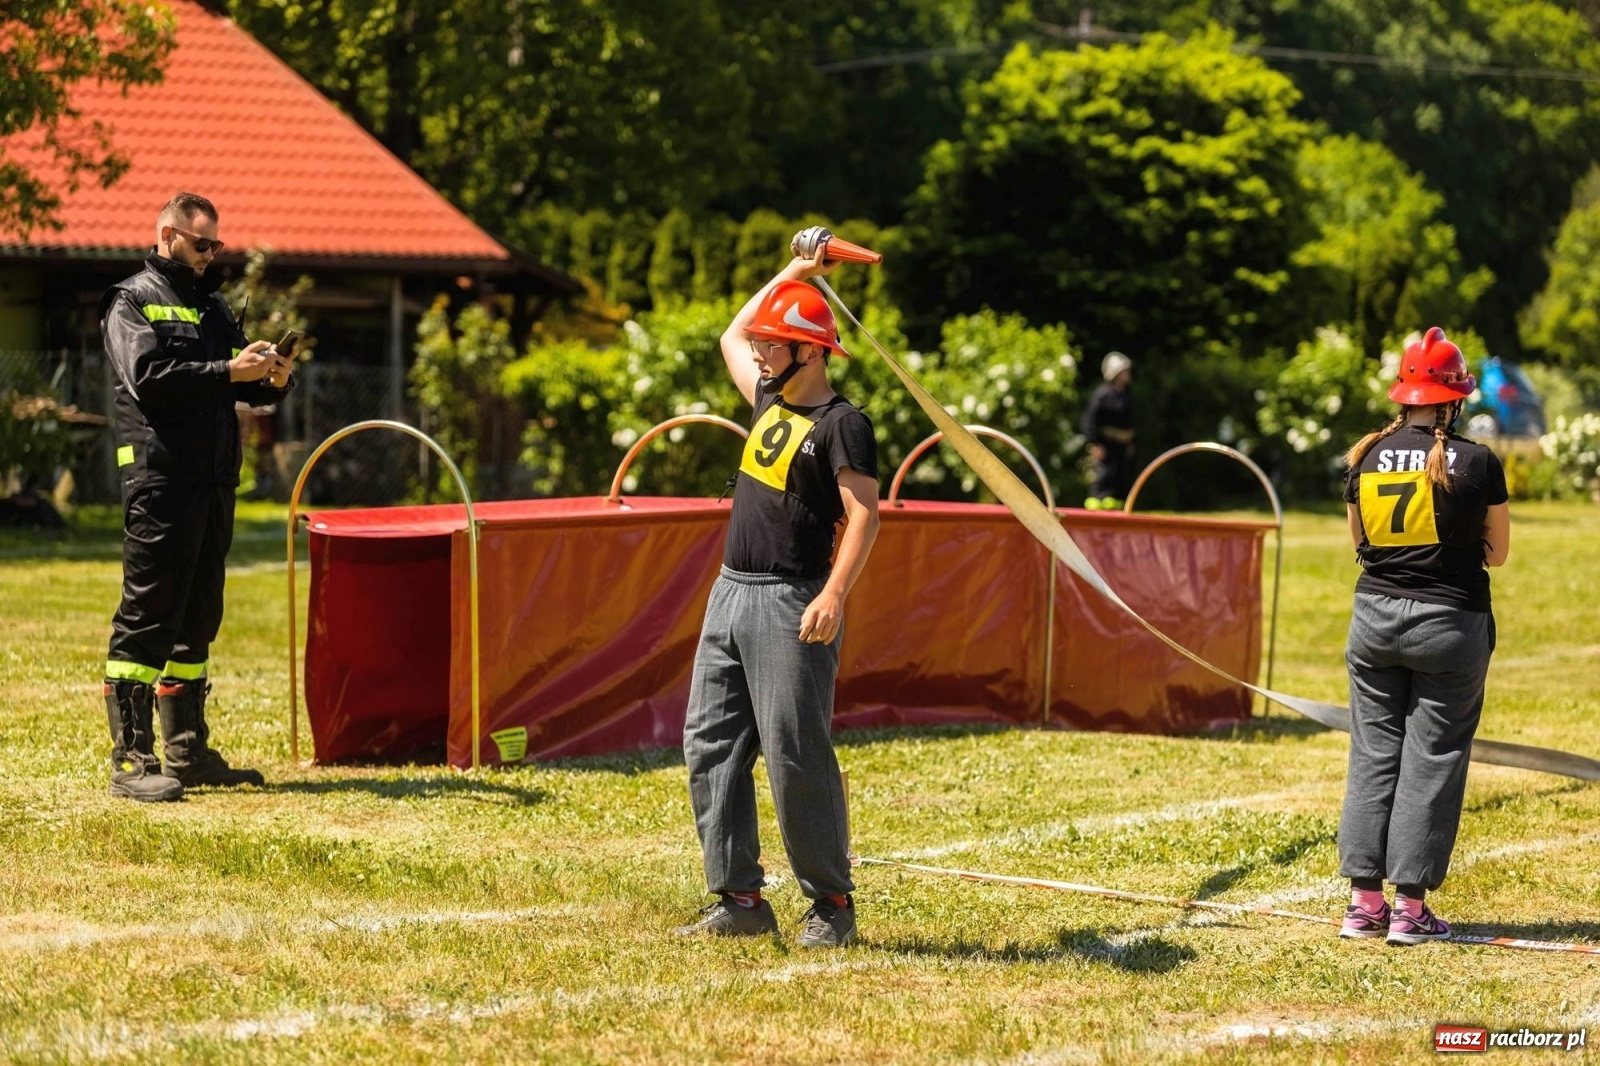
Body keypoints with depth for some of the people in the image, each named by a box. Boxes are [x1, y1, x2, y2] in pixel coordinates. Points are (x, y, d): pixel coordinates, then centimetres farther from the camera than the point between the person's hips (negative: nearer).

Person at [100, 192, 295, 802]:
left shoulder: (212, 305, 22)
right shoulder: (133, 300, -1)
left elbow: (238, 387, 21)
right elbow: (148, 376, -16)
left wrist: (270, 381, -1)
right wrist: (228, 371, -20)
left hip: (214, 482, 8)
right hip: (159, 481, -8)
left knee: (196, 619, 12)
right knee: (147, 618, -9)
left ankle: (188, 752, 19)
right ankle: (131, 761, -9)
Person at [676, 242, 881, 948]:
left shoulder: (841, 424, -9)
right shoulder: (770, 401, 15)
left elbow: (863, 513, -18)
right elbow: (732, 337, 32)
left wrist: (834, 595, -28)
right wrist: (794, 271, 30)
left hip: (789, 603, -9)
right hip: (730, 595, 9)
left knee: (795, 757, -9)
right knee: (710, 748, 6)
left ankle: (832, 905, 1)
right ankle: (738, 901, 10)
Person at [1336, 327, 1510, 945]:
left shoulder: (1366, 460, 2)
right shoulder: (1477, 464, -8)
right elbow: (1497, 554, 2)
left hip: (1375, 616, 3)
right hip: (1449, 621, -3)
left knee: (1373, 754, 9)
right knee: (1432, 759, 2)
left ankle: (1364, 902, 8)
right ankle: (1410, 908, 1)